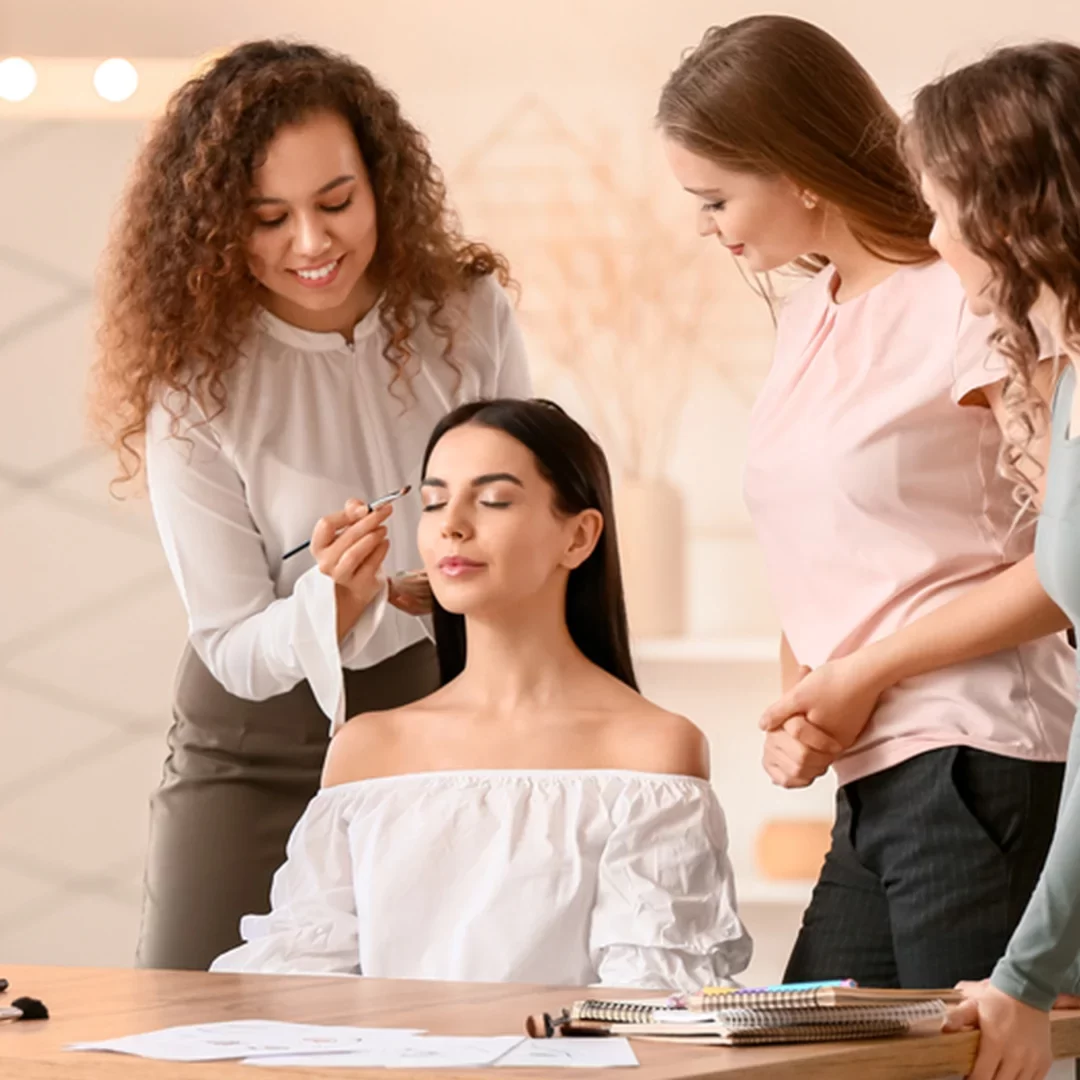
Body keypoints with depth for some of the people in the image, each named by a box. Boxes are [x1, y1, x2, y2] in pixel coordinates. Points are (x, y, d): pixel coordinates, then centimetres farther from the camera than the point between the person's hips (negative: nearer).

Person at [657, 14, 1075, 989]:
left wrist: (870, 672, -11)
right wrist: (796, 708, 5)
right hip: (870, 789, 8)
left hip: (979, 766, -8)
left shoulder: (964, 301, -8)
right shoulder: (807, 320, 17)